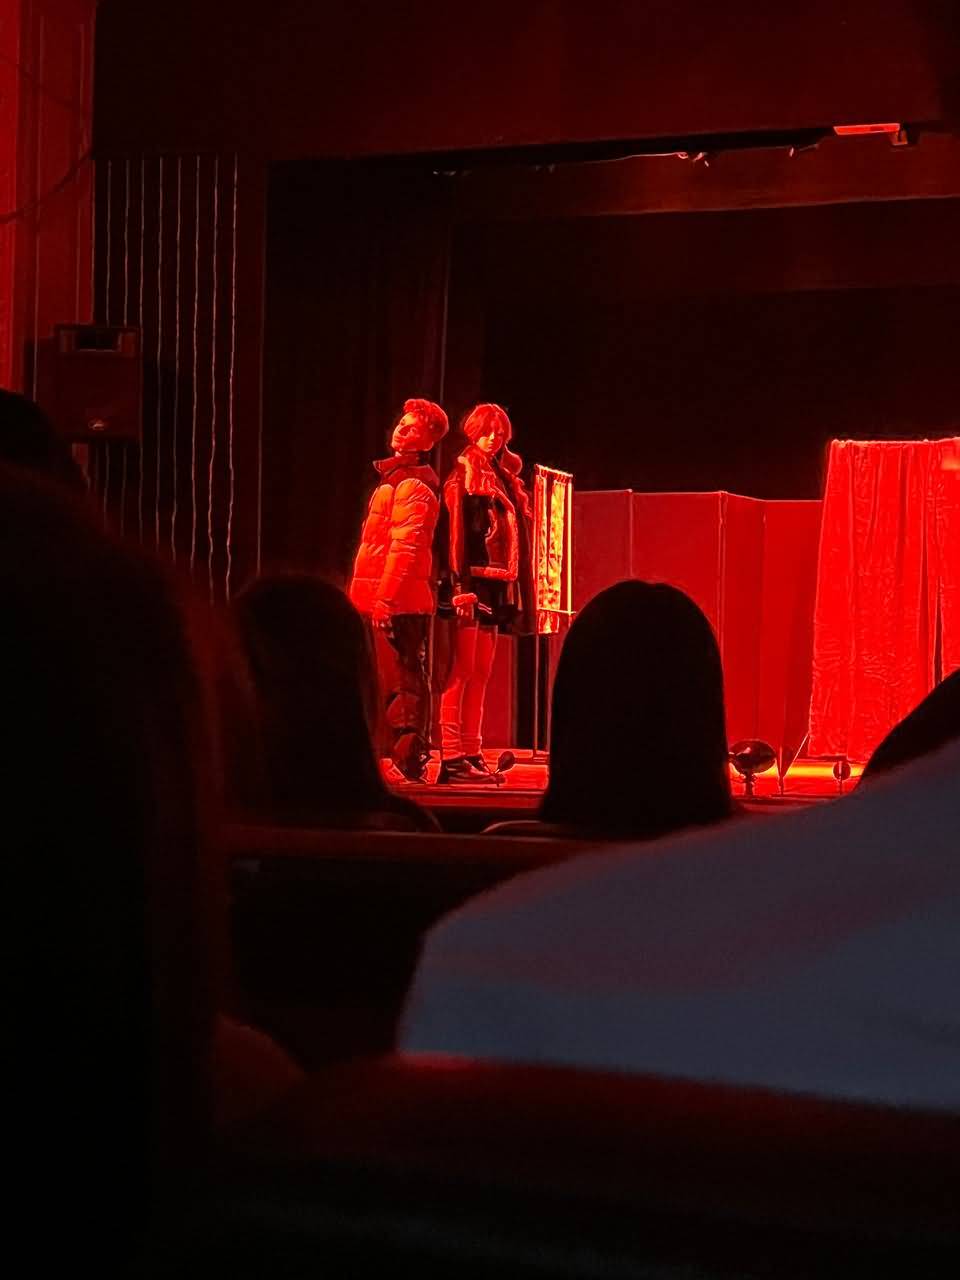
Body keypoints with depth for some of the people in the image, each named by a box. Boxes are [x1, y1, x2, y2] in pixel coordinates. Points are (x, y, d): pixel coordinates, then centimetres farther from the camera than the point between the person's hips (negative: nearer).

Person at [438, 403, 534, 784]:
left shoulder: (504, 481, 18)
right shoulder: (462, 479, -4)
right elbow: (454, 536, -13)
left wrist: (515, 593, 12)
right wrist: (459, 587, -21)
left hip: (495, 586, 8)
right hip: (470, 582, -8)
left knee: (480, 674, 7)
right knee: (462, 670, -9)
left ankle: (471, 754, 10)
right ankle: (451, 757, -10)